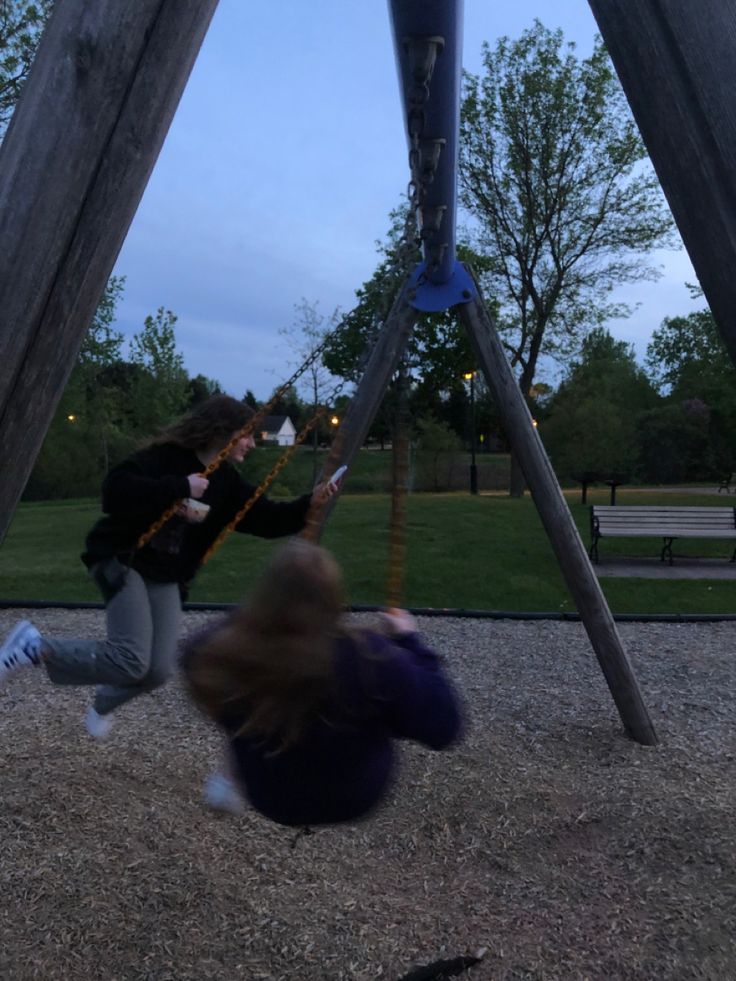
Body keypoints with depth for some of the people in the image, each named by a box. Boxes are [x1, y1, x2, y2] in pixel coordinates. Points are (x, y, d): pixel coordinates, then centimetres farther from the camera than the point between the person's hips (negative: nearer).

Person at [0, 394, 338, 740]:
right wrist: (179, 487, -28)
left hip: (167, 579, 7)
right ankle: (35, 647, -3)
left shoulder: (225, 482, 6)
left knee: (158, 670, 0)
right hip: (122, 561, -7)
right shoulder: (165, 456, -15)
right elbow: (115, 491, -28)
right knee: (131, 661, -20)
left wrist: (309, 503, -7)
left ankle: (103, 704, 33)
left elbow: (267, 519, 7)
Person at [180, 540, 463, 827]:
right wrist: (409, 642, -13)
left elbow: (194, 653, 0)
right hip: (355, 797, -1)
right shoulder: (368, 657, -34)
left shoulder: (224, 653, -26)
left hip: (267, 798, 2)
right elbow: (443, 728, -21)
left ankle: (233, 781, 29)